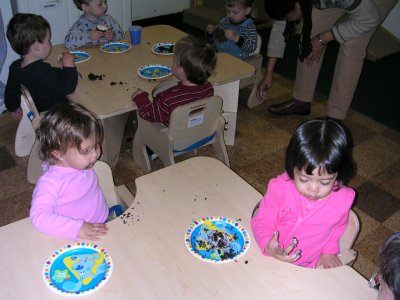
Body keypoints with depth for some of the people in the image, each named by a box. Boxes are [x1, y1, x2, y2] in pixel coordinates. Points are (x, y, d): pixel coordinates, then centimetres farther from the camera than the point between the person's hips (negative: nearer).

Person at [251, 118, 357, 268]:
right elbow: (262, 221, -10)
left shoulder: (343, 199, -13)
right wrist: (268, 246, -27)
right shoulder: (280, 187, -18)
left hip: (306, 269, 1)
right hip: (270, 257, 0)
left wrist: (330, 250, 3)